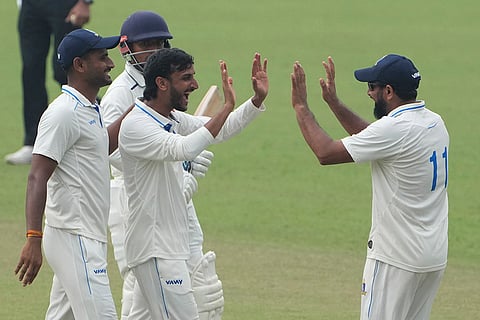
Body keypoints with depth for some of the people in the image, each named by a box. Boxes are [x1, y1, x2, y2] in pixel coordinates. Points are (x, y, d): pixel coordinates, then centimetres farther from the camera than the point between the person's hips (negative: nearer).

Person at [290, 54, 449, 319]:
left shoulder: (395, 128, -20)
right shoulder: (435, 123, 8)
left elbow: (326, 153, -17)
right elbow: (370, 138, 24)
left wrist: (301, 107, -5)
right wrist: (334, 103, 23)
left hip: (397, 259, -9)